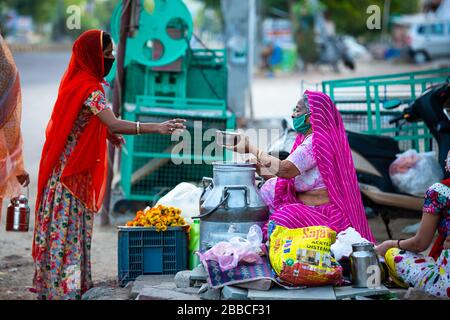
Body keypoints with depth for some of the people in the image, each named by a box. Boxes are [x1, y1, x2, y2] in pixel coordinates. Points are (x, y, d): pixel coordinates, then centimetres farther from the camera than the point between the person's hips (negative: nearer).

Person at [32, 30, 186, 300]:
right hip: (72, 170, -9)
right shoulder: (89, 88, -20)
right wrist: (158, 128, -40)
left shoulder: (77, 80, 10)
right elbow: (113, 123, -33)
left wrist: (107, 133, 7)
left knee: (75, 225, 13)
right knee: (69, 227, -6)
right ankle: (65, 288, -3)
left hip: (75, 168, 9)